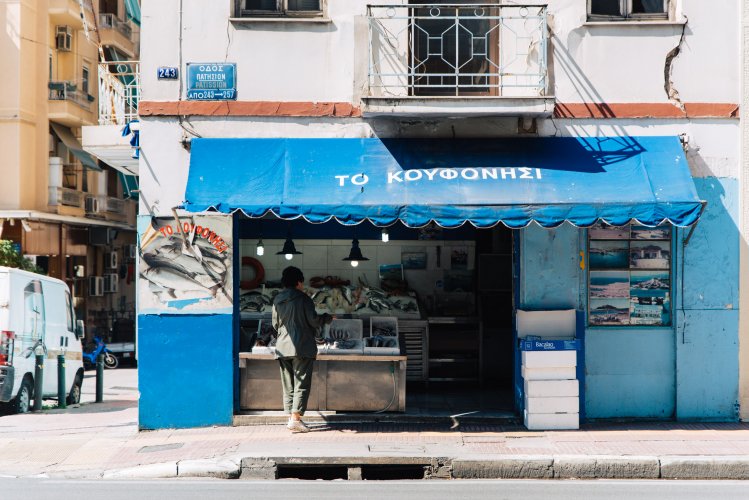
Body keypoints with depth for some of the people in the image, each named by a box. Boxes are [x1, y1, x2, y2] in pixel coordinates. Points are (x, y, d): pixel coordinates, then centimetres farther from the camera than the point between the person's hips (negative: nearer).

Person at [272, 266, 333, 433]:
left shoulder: (277, 300, 9)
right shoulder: (303, 298, -7)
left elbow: (275, 324, 15)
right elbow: (314, 320, -8)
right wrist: (327, 318, 11)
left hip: (283, 347, 5)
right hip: (302, 347, -5)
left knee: (288, 386, 10)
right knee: (301, 384, -4)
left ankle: (291, 417, 8)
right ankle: (295, 418, -12)